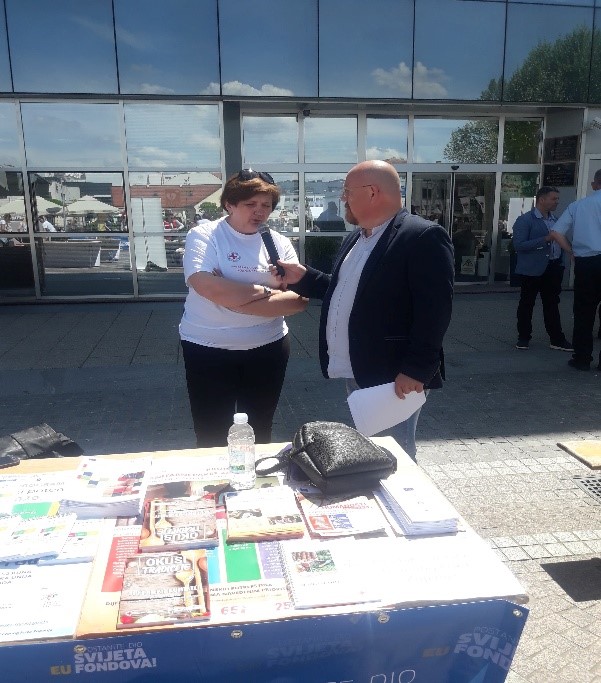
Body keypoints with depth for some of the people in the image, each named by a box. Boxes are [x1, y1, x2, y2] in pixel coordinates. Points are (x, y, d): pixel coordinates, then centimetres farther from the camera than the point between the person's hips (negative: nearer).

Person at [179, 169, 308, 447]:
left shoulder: (279, 243, 3)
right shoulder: (203, 236, -7)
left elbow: (299, 299, -8)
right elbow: (210, 288, -24)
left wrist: (235, 299, -17)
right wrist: (264, 291, -13)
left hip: (268, 349, 3)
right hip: (208, 350, -3)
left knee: (259, 433, 16)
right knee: (211, 437, 7)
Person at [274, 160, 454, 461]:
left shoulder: (423, 237, -15)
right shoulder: (356, 239, 15)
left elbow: (434, 309, -20)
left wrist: (416, 369, -22)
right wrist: (304, 277, 10)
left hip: (393, 376, -9)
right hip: (356, 373, 9)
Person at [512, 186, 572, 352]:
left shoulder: (555, 219, 13)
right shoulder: (525, 220, -10)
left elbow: (559, 240, 22)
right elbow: (518, 245, -19)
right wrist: (545, 239, -24)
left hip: (554, 268, 6)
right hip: (533, 269, -6)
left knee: (552, 304, 11)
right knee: (526, 304, 6)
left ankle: (557, 339, 17)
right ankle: (523, 337, 19)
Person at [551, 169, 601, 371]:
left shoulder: (577, 205, 8)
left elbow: (557, 233, 1)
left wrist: (573, 251, 9)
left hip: (584, 263, 2)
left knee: (584, 312, 9)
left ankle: (582, 358, 12)